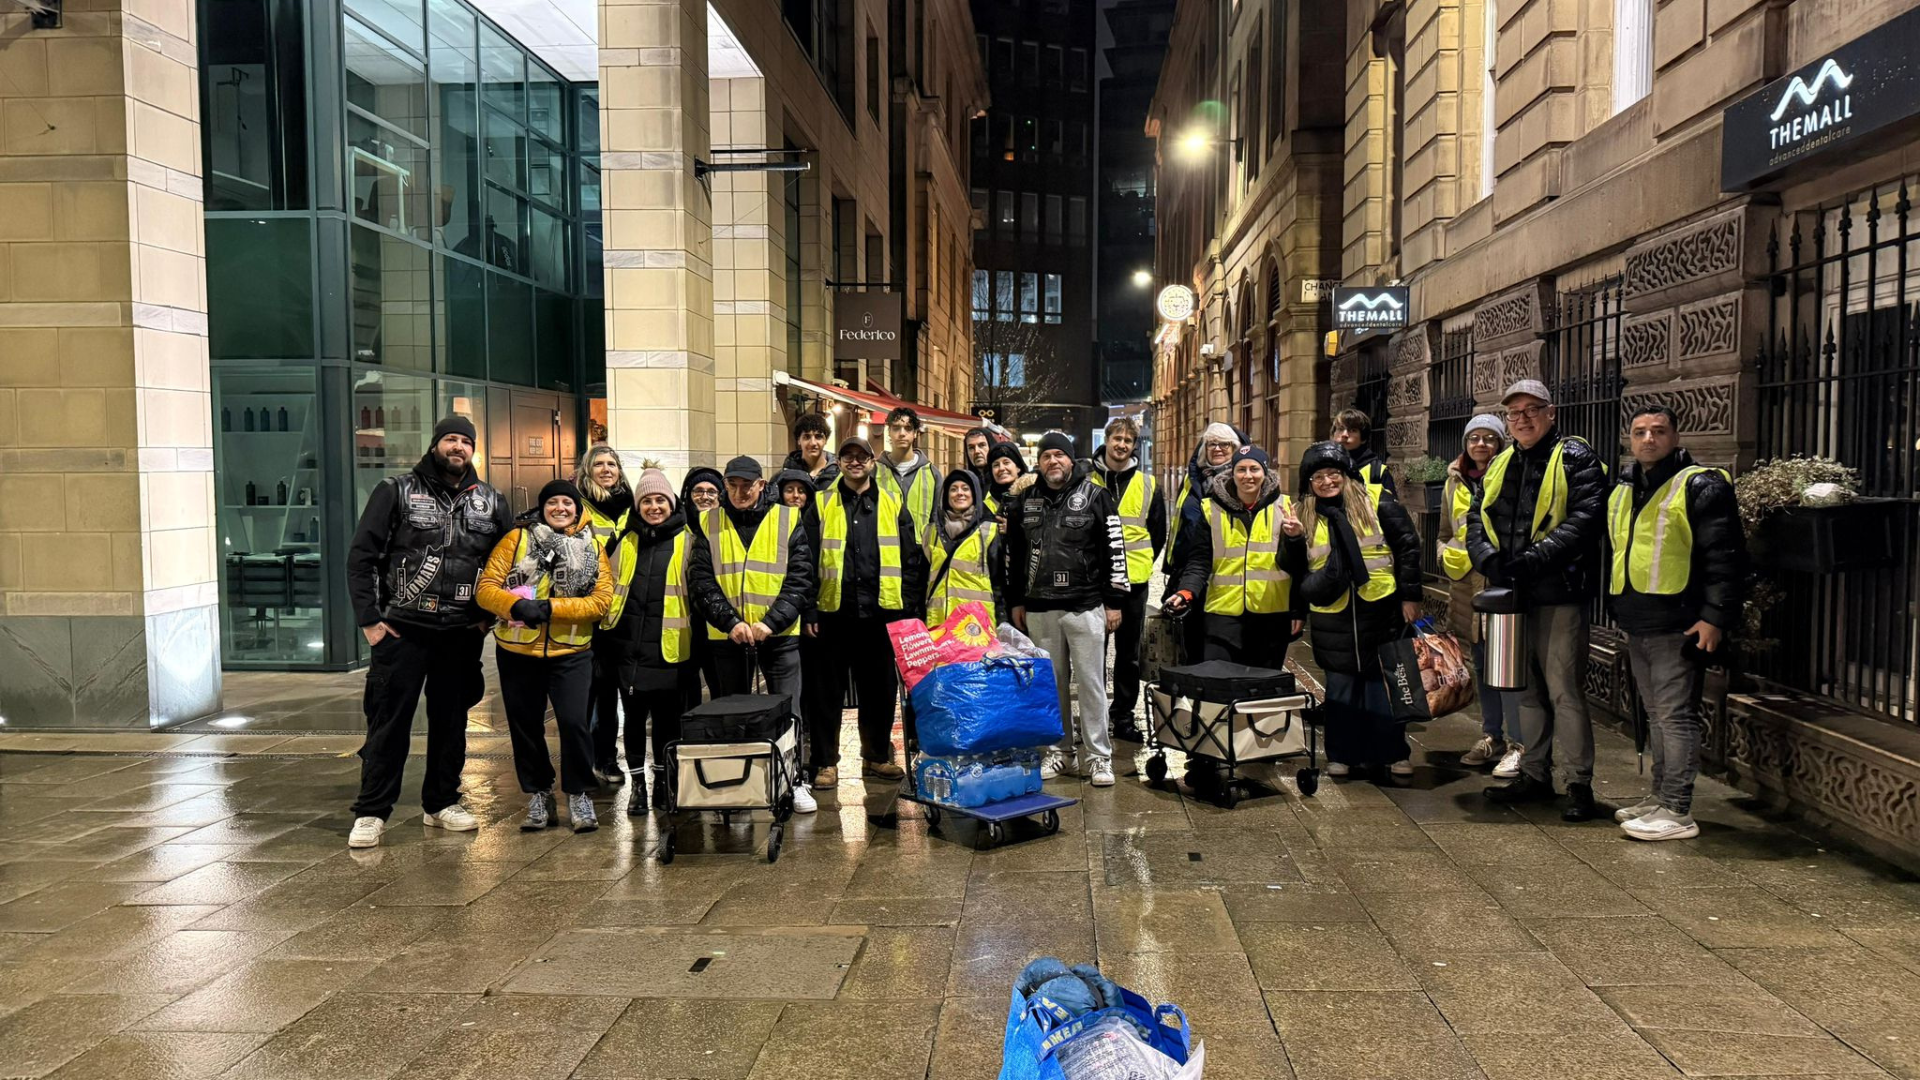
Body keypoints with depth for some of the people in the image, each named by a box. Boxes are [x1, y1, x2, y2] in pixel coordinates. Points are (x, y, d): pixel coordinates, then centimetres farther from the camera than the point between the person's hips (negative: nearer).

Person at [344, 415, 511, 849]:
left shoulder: (490, 502, 9)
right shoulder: (396, 492, 0)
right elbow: (361, 557, -2)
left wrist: (491, 613, 6)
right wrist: (368, 618, -8)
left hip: (461, 634, 3)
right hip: (402, 630, -3)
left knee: (451, 720, 11)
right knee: (389, 721, -1)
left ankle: (442, 802, 24)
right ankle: (371, 812, 8)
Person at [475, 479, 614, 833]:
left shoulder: (593, 548, 4)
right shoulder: (516, 539, 1)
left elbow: (602, 600, -7)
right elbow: (486, 587, -5)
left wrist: (551, 607, -17)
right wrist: (516, 605, -25)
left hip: (570, 654, -1)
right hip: (517, 652, 1)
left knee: (574, 722, -10)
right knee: (525, 726, 9)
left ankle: (579, 796, 9)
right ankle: (538, 795, 28)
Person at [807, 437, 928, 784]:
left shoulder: (893, 505, 9)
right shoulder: (822, 505, 5)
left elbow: (912, 560, 7)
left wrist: (909, 609, -1)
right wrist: (809, 610, -6)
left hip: (882, 614, 1)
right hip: (833, 613, -1)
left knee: (880, 690, 10)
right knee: (828, 691, 4)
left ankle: (878, 756, 25)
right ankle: (826, 762, 14)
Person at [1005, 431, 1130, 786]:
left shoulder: (1095, 496, -1)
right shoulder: (1024, 501, 10)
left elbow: (1115, 551, -3)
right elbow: (1013, 556, 16)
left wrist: (1115, 602, -6)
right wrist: (1015, 602, 14)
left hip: (1086, 606, -3)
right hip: (1039, 609, 4)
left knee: (1091, 681, -1)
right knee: (1050, 683, 10)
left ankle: (1099, 756, 6)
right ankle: (1058, 749, 21)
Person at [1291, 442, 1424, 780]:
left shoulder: (1377, 502, -2)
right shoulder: (1307, 516, 9)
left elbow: (1407, 546, -2)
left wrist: (1409, 595, -5)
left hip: (1379, 609, -2)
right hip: (1332, 617, 3)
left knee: (1383, 682, 5)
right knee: (1340, 686, 8)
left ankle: (1393, 752, 17)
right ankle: (1342, 754, 19)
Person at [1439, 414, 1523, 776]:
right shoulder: (1455, 482, 12)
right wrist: (1448, 556, 4)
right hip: (1468, 587, 6)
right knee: (1481, 665, 15)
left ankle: (1517, 744, 4)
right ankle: (1491, 737, 27)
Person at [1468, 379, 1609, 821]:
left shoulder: (1575, 459, -5)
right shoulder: (1499, 465, 14)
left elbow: (1585, 520, -16)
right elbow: (1477, 518, 9)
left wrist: (1533, 560, -24)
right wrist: (1487, 557, -12)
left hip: (1559, 594, -7)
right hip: (1510, 594, 7)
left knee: (1565, 690, -4)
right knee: (1525, 688, 15)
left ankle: (1579, 783, 7)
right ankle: (1534, 775, 26)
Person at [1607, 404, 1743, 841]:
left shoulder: (1700, 486, -8)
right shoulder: (1622, 493, 16)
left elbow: (1726, 557, -13)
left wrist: (1714, 617, -18)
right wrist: (1618, 612, 23)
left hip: (1677, 625, -8)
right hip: (1637, 626, 8)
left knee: (1676, 716, -6)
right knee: (1656, 715, 16)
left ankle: (1677, 811, -1)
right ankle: (1661, 796, 25)